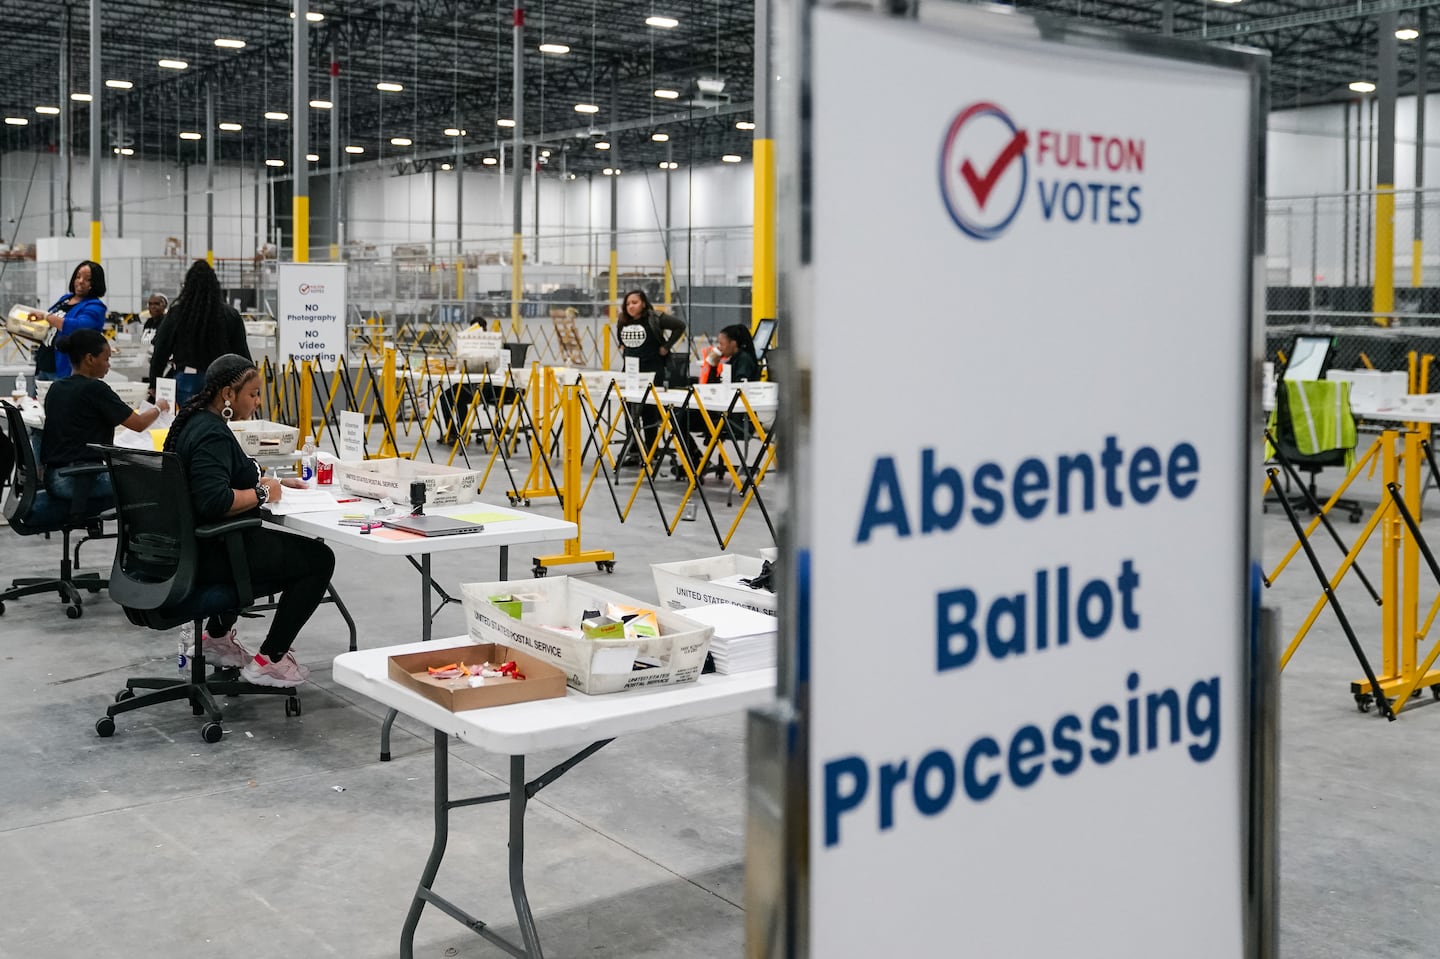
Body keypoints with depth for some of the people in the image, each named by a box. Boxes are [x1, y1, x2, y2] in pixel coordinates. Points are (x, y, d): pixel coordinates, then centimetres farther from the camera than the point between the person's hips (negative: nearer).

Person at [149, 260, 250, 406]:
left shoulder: (175, 313, -2)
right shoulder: (231, 315, -2)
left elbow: (160, 352, 2)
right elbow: (242, 354, 1)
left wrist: (154, 385, 12)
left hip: (187, 382, 0)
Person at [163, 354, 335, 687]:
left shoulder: (195, 419, 8)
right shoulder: (211, 435, -23)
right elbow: (214, 500, -35)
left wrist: (272, 482, 10)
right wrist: (262, 493, -19)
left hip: (195, 545, 11)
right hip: (212, 554, -11)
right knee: (318, 559, -2)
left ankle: (217, 635, 34)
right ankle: (269, 661, 3)